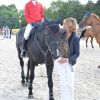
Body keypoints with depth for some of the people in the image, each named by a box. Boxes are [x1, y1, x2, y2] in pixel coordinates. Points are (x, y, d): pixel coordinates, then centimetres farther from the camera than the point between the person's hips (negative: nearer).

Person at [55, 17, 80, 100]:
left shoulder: (75, 38, -18)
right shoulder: (62, 34, -4)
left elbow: (77, 53, -15)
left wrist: (68, 59, -27)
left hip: (70, 63, -4)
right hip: (61, 62, 5)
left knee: (70, 83, 6)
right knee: (63, 83, 13)